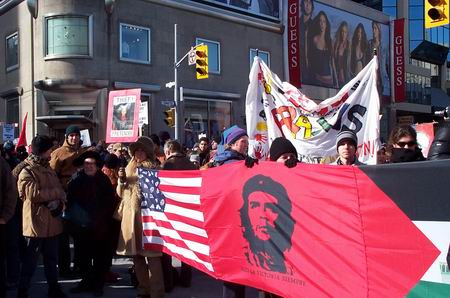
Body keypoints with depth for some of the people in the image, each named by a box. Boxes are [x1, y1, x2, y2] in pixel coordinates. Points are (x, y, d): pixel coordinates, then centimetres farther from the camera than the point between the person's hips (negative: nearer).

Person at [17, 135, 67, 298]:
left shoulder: (49, 170, 14)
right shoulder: (26, 172, -10)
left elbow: (60, 192, 9)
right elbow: (34, 193, -24)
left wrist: (58, 201, -13)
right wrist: (55, 192, -12)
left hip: (52, 222, 7)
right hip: (35, 223, -7)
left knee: (52, 259, 17)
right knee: (30, 262, 2)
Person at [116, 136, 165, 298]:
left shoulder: (153, 169, 1)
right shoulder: (129, 168, 16)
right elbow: (120, 193, 15)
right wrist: (121, 180, -1)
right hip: (129, 215, 5)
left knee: (151, 254, -8)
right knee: (136, 254, 9)